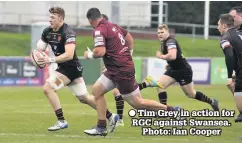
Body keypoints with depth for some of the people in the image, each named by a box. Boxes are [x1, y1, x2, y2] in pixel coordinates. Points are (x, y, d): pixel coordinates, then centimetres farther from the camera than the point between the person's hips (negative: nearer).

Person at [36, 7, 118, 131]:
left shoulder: (68, 33, -21)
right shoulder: (47, 32, 3)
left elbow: (69, 55, -32)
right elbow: (39, 49, 7)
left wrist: (51, 60, -38)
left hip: (71, 68, -9)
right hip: (63, 68, 9)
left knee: (47, 88, -20)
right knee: (84, 98, 17)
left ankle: (61, 121, -14)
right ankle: (111, 117, 30)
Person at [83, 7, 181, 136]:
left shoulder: (99, 30, -16)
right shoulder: (113, 26, 10)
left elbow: (100, 52, -27)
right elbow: (129, 37, 24)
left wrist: (89, 55, -7)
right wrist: (128, 53, 30)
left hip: (121, 71, -10)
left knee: (137, 103, -1)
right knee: (97, 90, 10)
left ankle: (172, 110, 6)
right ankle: (101, 128, 9)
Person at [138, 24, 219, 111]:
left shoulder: (170, 41, -23)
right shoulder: (164, 42, 8)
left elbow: (172, 56, -40)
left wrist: (160, 56, -23)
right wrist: (169, 64, 13)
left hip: (184, 71, -9)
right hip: (173, 70, 9)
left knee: (191, 94, 3)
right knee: (160, 85, -9)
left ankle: (212, 102, 23)